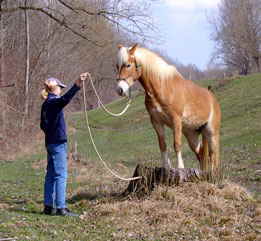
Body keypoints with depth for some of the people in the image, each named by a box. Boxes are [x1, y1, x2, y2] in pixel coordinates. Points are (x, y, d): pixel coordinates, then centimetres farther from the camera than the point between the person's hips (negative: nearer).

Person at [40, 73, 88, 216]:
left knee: (51, 174, 12)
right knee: (61, 175, -7)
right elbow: (65, 99, -36)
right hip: (58, 143, -9)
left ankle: (48, 206, 16)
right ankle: (60, 208, -8)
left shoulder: (46, 104, 13)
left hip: (50, 142, 9)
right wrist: (77, 85, -46)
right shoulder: (53, 101, -13)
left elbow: (43, 125, 21)